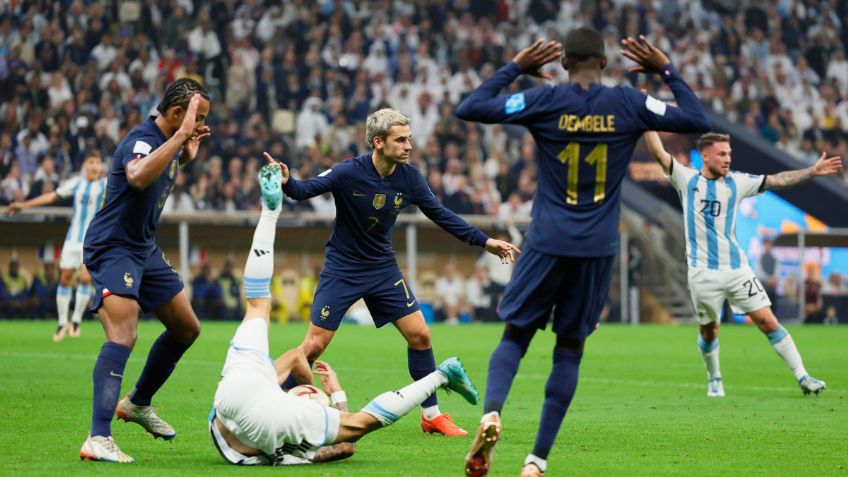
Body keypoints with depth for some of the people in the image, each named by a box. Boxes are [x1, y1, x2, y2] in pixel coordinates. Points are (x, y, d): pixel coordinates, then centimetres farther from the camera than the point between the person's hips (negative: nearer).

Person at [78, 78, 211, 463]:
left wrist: (186, 155, 11)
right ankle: (98, 439, -31)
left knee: (187, 329, 17)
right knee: (123, 336, -25)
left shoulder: (167, 141, 6)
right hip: (112, 248, -10)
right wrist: (181, 135, -44)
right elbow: (138, 176, -48)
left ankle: (137, 404, 35)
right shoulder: (141, 140, -23)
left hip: (145, 249, 10)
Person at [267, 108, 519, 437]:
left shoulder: (408, 177, -7)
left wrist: (485, 242, 2)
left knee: (420, 335, 1)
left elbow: (440, 215, 3)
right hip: (342, 270, -5)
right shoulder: (349, 173, -21)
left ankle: (431, 415, 15)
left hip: (383, 268, 5)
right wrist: (286, 183, -49)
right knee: (314, 345, -10)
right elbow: (305, 190, -24)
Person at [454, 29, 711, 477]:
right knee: (569, 349, 9)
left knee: (515, 335, 11)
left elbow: (468, 109, -2)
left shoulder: (544, 101, -4)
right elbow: (697, 120, 7)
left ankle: (491, 412, -19)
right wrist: (667, 71, 17)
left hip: (547, 243, -1)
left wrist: (514, 68, 9)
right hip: (597, 250, 1)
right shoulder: (629, 104, -1)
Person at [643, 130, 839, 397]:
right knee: (709, 331, 8)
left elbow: (778, 180, 6)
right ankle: (714, 380, 33)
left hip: (737, 268, 1)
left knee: (767, 321, -3)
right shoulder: (687, 180, 1)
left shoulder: (736, 183, 7)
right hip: (703, 273, -1)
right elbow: (659, 153, -7)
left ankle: (802, 377, 0)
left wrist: (813, 172, -1)